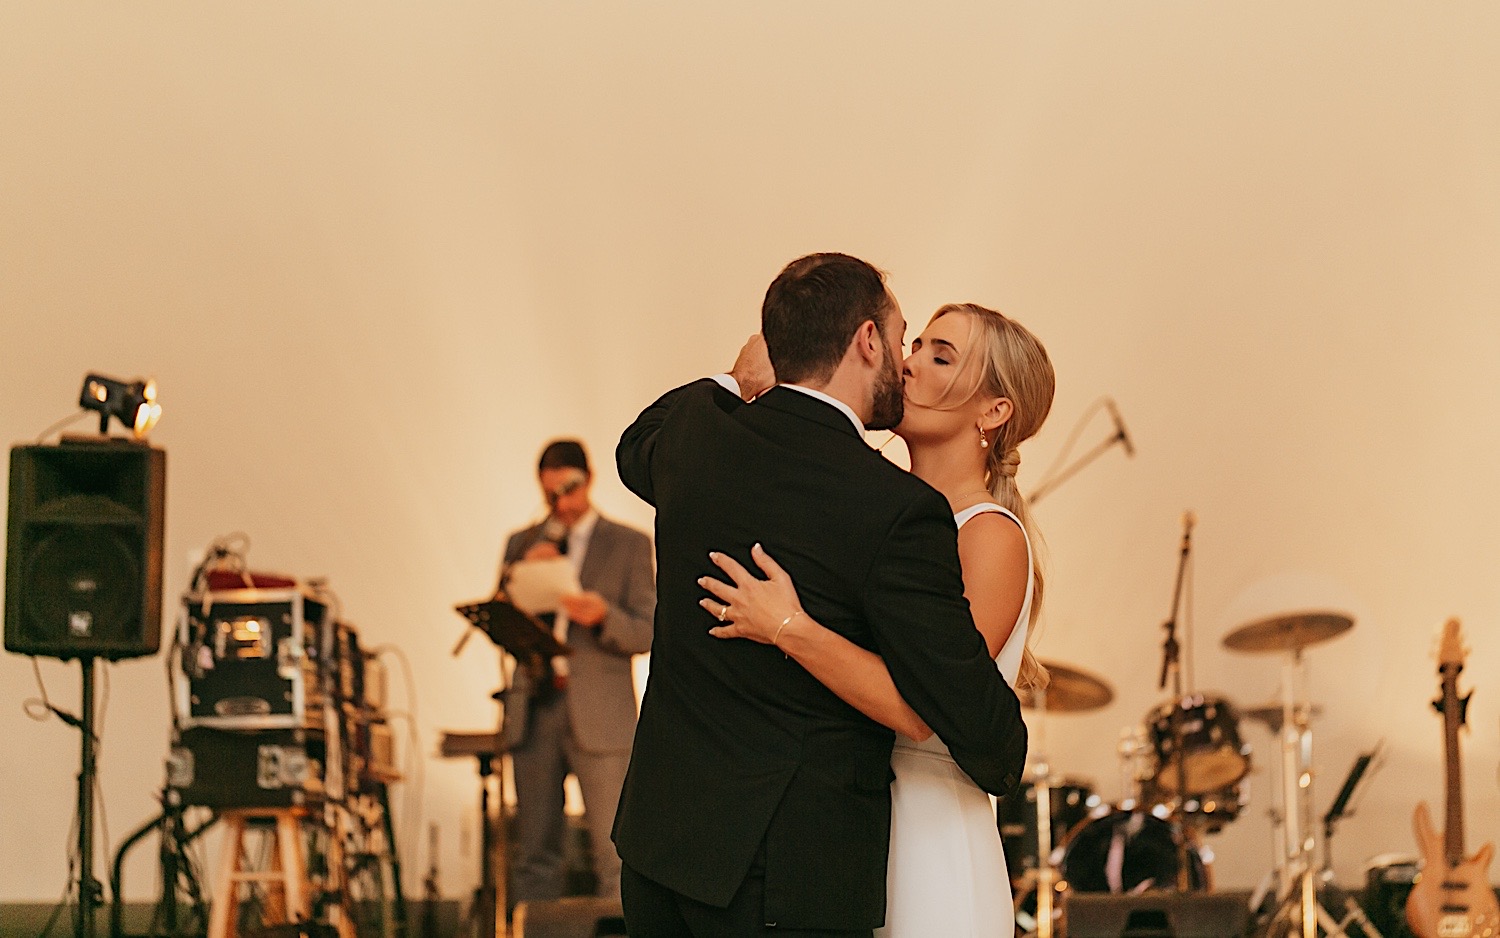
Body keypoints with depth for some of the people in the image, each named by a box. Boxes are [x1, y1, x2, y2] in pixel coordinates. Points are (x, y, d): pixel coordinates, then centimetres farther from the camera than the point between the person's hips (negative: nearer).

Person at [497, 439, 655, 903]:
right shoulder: (522, 544, 16)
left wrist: (603, 616, -19)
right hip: (535, 708, 3)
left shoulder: (630, 545, 7)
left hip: (599, 717, -3)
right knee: (535, 852, 3)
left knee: (614, 854, -8)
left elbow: (645, 634, 1)